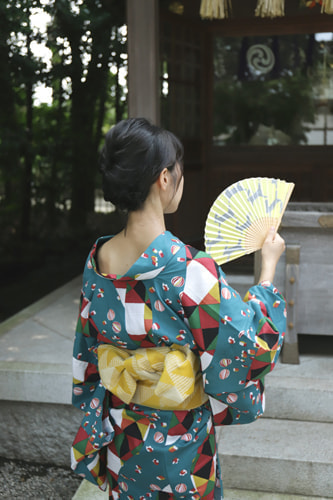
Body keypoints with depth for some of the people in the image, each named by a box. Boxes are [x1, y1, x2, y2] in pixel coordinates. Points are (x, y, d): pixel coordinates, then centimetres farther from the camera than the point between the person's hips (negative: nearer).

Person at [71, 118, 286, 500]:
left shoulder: (96, 260, -9)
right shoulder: (191, 270, -30)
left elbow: (88, 347, 4)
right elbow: (250, 344, -19)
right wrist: (269, 266, -8)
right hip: (180, 445, -5)